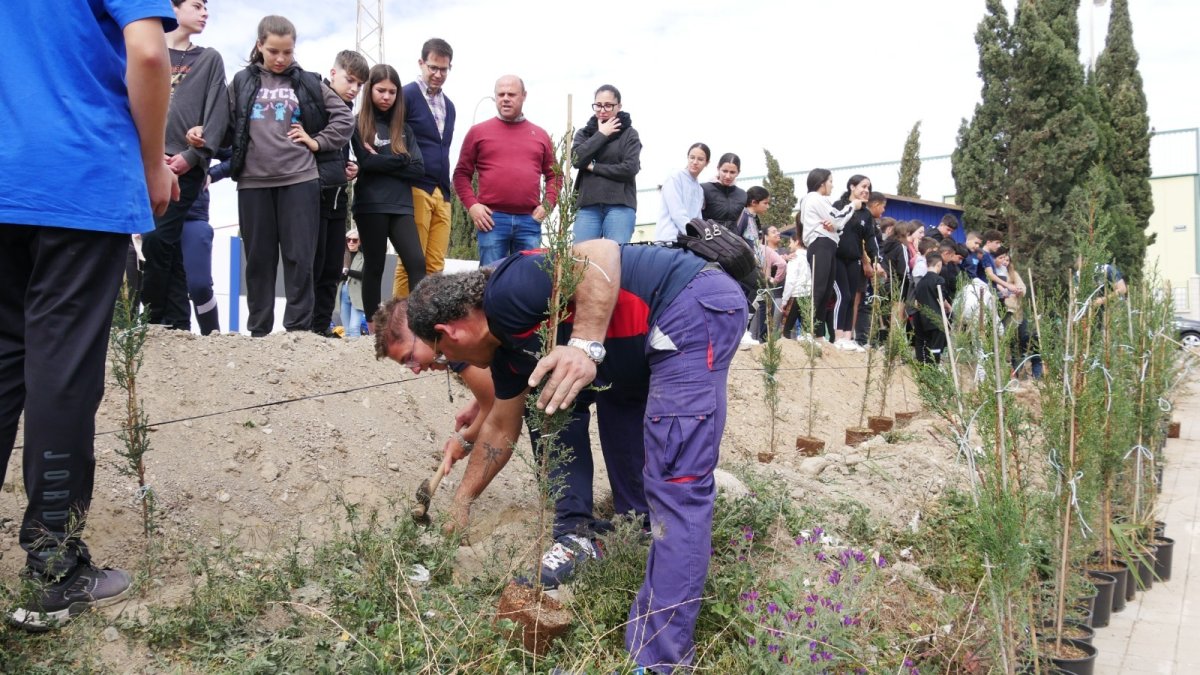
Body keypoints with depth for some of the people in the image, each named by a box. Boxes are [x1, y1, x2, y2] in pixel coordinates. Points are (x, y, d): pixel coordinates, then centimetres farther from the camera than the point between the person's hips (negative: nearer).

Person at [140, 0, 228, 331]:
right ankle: (178, 322, 5)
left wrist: (192, 155, -9)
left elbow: (217, 115, 4)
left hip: (185, 167, -2)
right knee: (169, 248, 0)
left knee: (157, 239, -13)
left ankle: (155, 319, -4)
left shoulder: (209, 59, 13)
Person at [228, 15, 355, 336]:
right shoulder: (242, 82, 10)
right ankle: (259, 330, 14)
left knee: (299, 256, -2)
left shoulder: (308, 83, 9)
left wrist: (317, 142, 3)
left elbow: (344, 117, 11)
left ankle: (299, 328, 3)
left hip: (300, 180, -1)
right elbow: (226, 124, 12)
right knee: (259, 258, 6)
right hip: (253, 182, 1)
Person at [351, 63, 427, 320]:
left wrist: (382, 162, -6)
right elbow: (366, 162, -13)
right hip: (370, 205, -3)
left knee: (417, 262, -9)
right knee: (374, 266, 3)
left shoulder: (403, 128, 15)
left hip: (400, 206, 3)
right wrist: (400, 160, -3)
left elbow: (418, 169, 4)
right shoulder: (358, 124, 3)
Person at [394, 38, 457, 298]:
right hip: (415, 189, -6)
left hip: (441, 194, 6)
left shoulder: (449, 106, 19)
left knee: (435, 266, 3)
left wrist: (446, 191, 17)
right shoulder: (407, 96, -2)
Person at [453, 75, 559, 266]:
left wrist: (547, 204, 3)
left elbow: (554, 174, 18)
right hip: (492, 219, -2)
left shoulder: (540, 135, 14)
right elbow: (462, 173, 8)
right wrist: (471, 205, -6)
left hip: (530, 221, 2)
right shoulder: (478, 132, 8)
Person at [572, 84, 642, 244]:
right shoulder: (584, 133, 17)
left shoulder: (629, 134, 8)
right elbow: (576, 159, -2)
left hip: (620, 206, -2)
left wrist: (593, 167, -2)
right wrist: (601, 135, 0)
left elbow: (630, 169, -5)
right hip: (587, 205, 2)